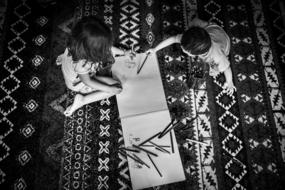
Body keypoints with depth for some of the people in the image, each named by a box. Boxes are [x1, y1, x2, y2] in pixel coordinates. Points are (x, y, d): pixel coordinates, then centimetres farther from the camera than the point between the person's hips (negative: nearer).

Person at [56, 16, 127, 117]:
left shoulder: (79, 41, -26)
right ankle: (81, 100, -7)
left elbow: (107, 47, -10)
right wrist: (109, 89, -21)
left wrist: (124, 53, -2)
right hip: (79, 82, -7)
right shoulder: (82, 64, -44)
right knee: (117, 86, -14)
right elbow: (87, 82, -25)